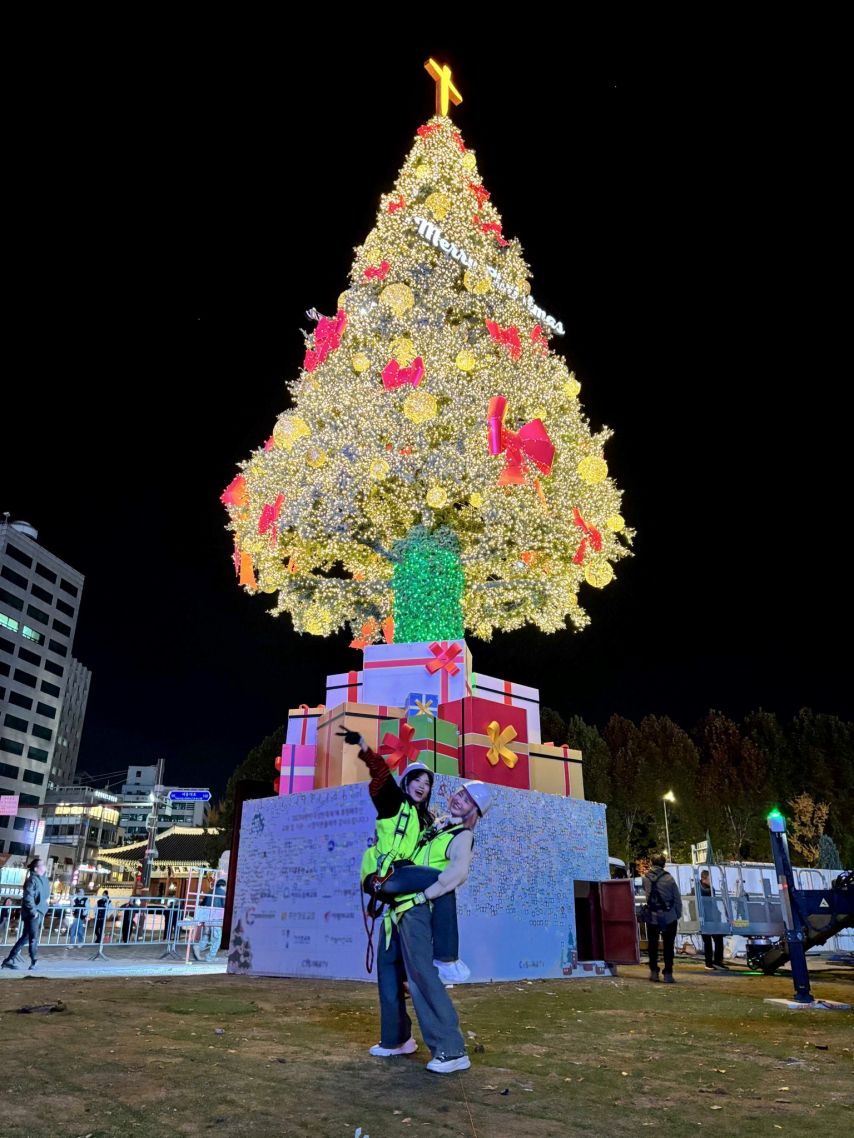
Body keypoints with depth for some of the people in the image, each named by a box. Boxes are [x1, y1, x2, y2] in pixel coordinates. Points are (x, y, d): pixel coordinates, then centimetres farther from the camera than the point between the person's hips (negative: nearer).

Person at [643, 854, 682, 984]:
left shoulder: (645, 878, -4)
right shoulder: (669, 878, -10)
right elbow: (677, 899, -5)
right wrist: (678, 915, 7)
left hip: (652, 917, 2)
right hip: (669, 917, -1)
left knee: (652, 945, 14)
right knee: (668, 946, 7)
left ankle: (654, 972, 18)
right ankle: (668, 974, 6)